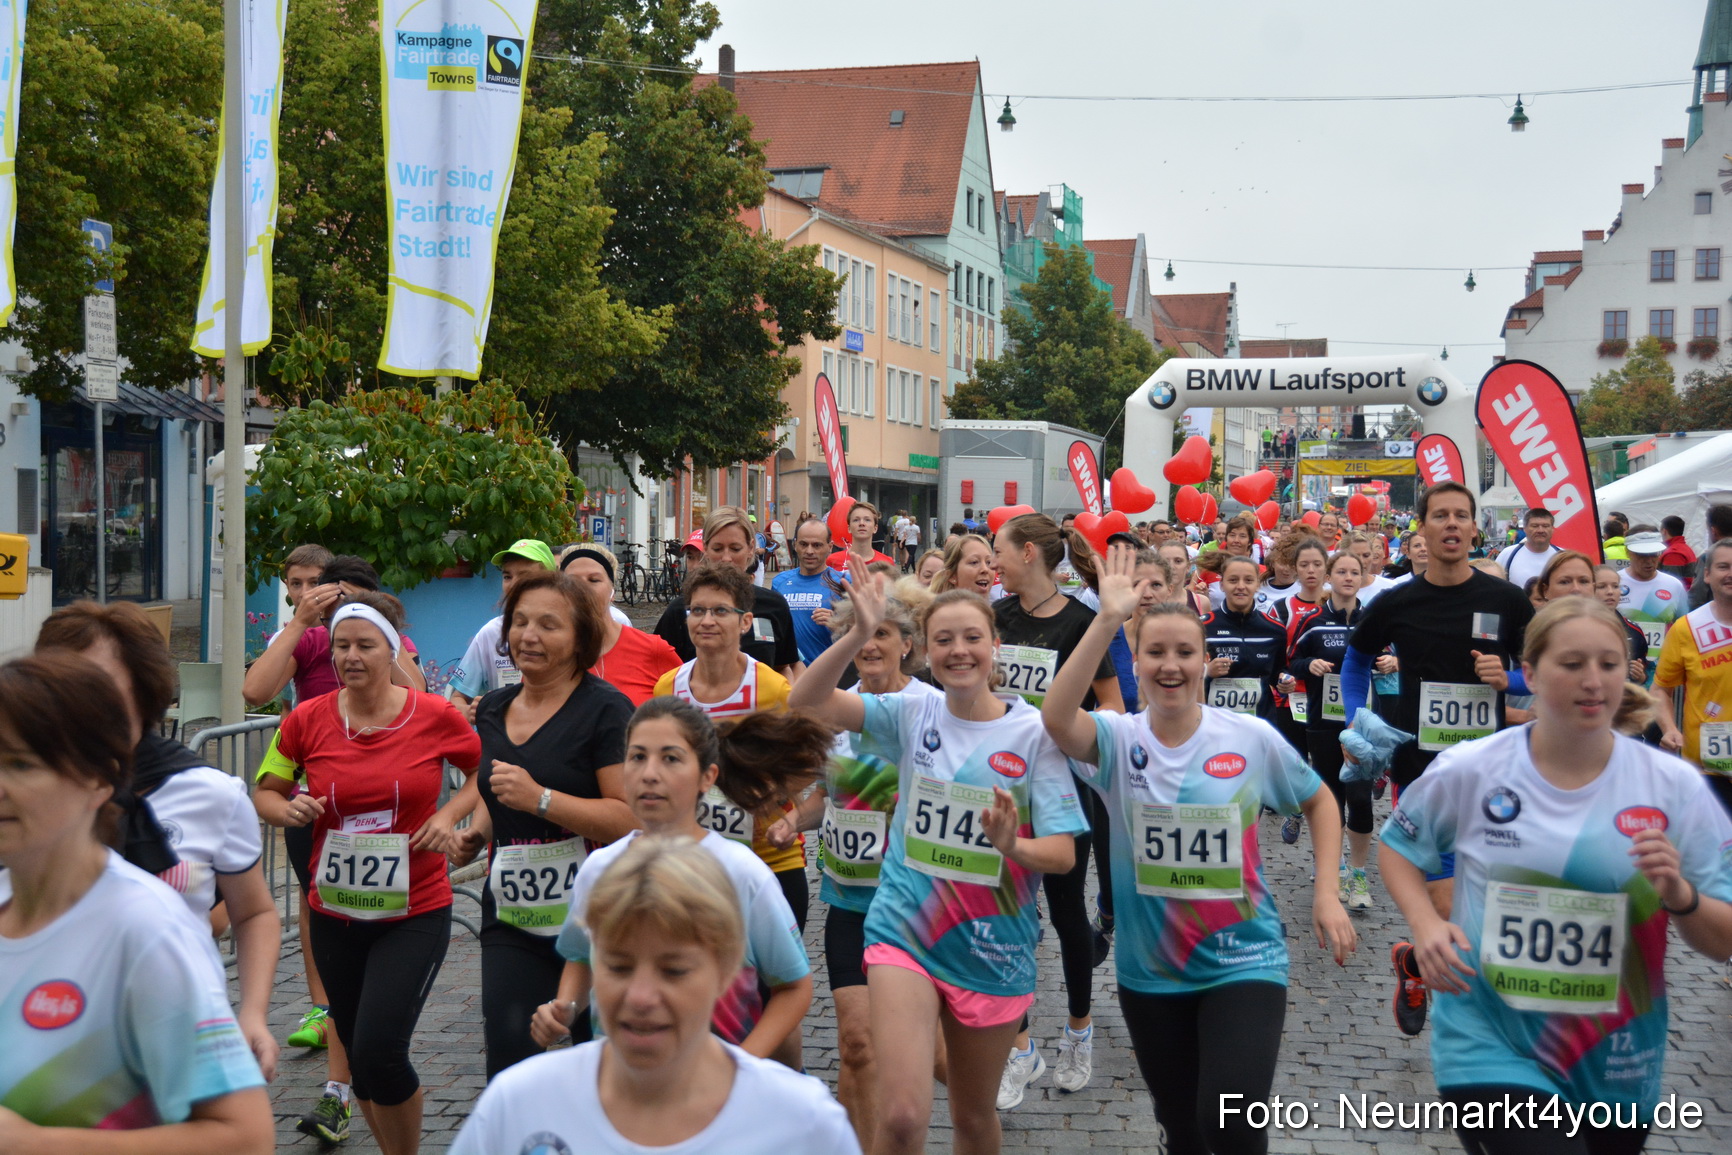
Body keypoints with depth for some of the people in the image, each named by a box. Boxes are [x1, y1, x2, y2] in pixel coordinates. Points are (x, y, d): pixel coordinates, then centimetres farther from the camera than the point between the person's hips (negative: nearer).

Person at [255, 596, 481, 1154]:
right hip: (335, 915, 3)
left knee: (378, 1051, -15)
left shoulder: (438, 716, -8)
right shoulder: (306, 720, -3)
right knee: (360, 1058, 14)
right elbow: (265, 792, 9)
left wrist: (449, 814, -7)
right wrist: (289, 808, -12)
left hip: (415, 914, -3)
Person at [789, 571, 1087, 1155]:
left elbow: (1063, 852, -9)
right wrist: (859, 633, -22)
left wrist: (1013, 845, -30)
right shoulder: (912, 714, -1)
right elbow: (808, 700, -9)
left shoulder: (1033, 733, -7)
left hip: (992, 948, 0)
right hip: (905, 932, 0)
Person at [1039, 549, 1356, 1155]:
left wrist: (1326, 891, -3)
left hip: (1243, 962, -1)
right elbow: (1056, 718, -32)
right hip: (1150, 968, 2)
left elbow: (1319, 803, 9)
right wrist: (1107, 620, -35)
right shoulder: (1118, 739, -9)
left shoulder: (1253, 738, -7)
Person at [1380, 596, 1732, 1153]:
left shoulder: (1675, 786, -6)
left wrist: (1680, 897, -23)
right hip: (1491, 1048, -2)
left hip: (1616, 1065, 3)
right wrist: (1425, 924, -9)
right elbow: (1396, 847, 8)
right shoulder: (1469, 770, -8)